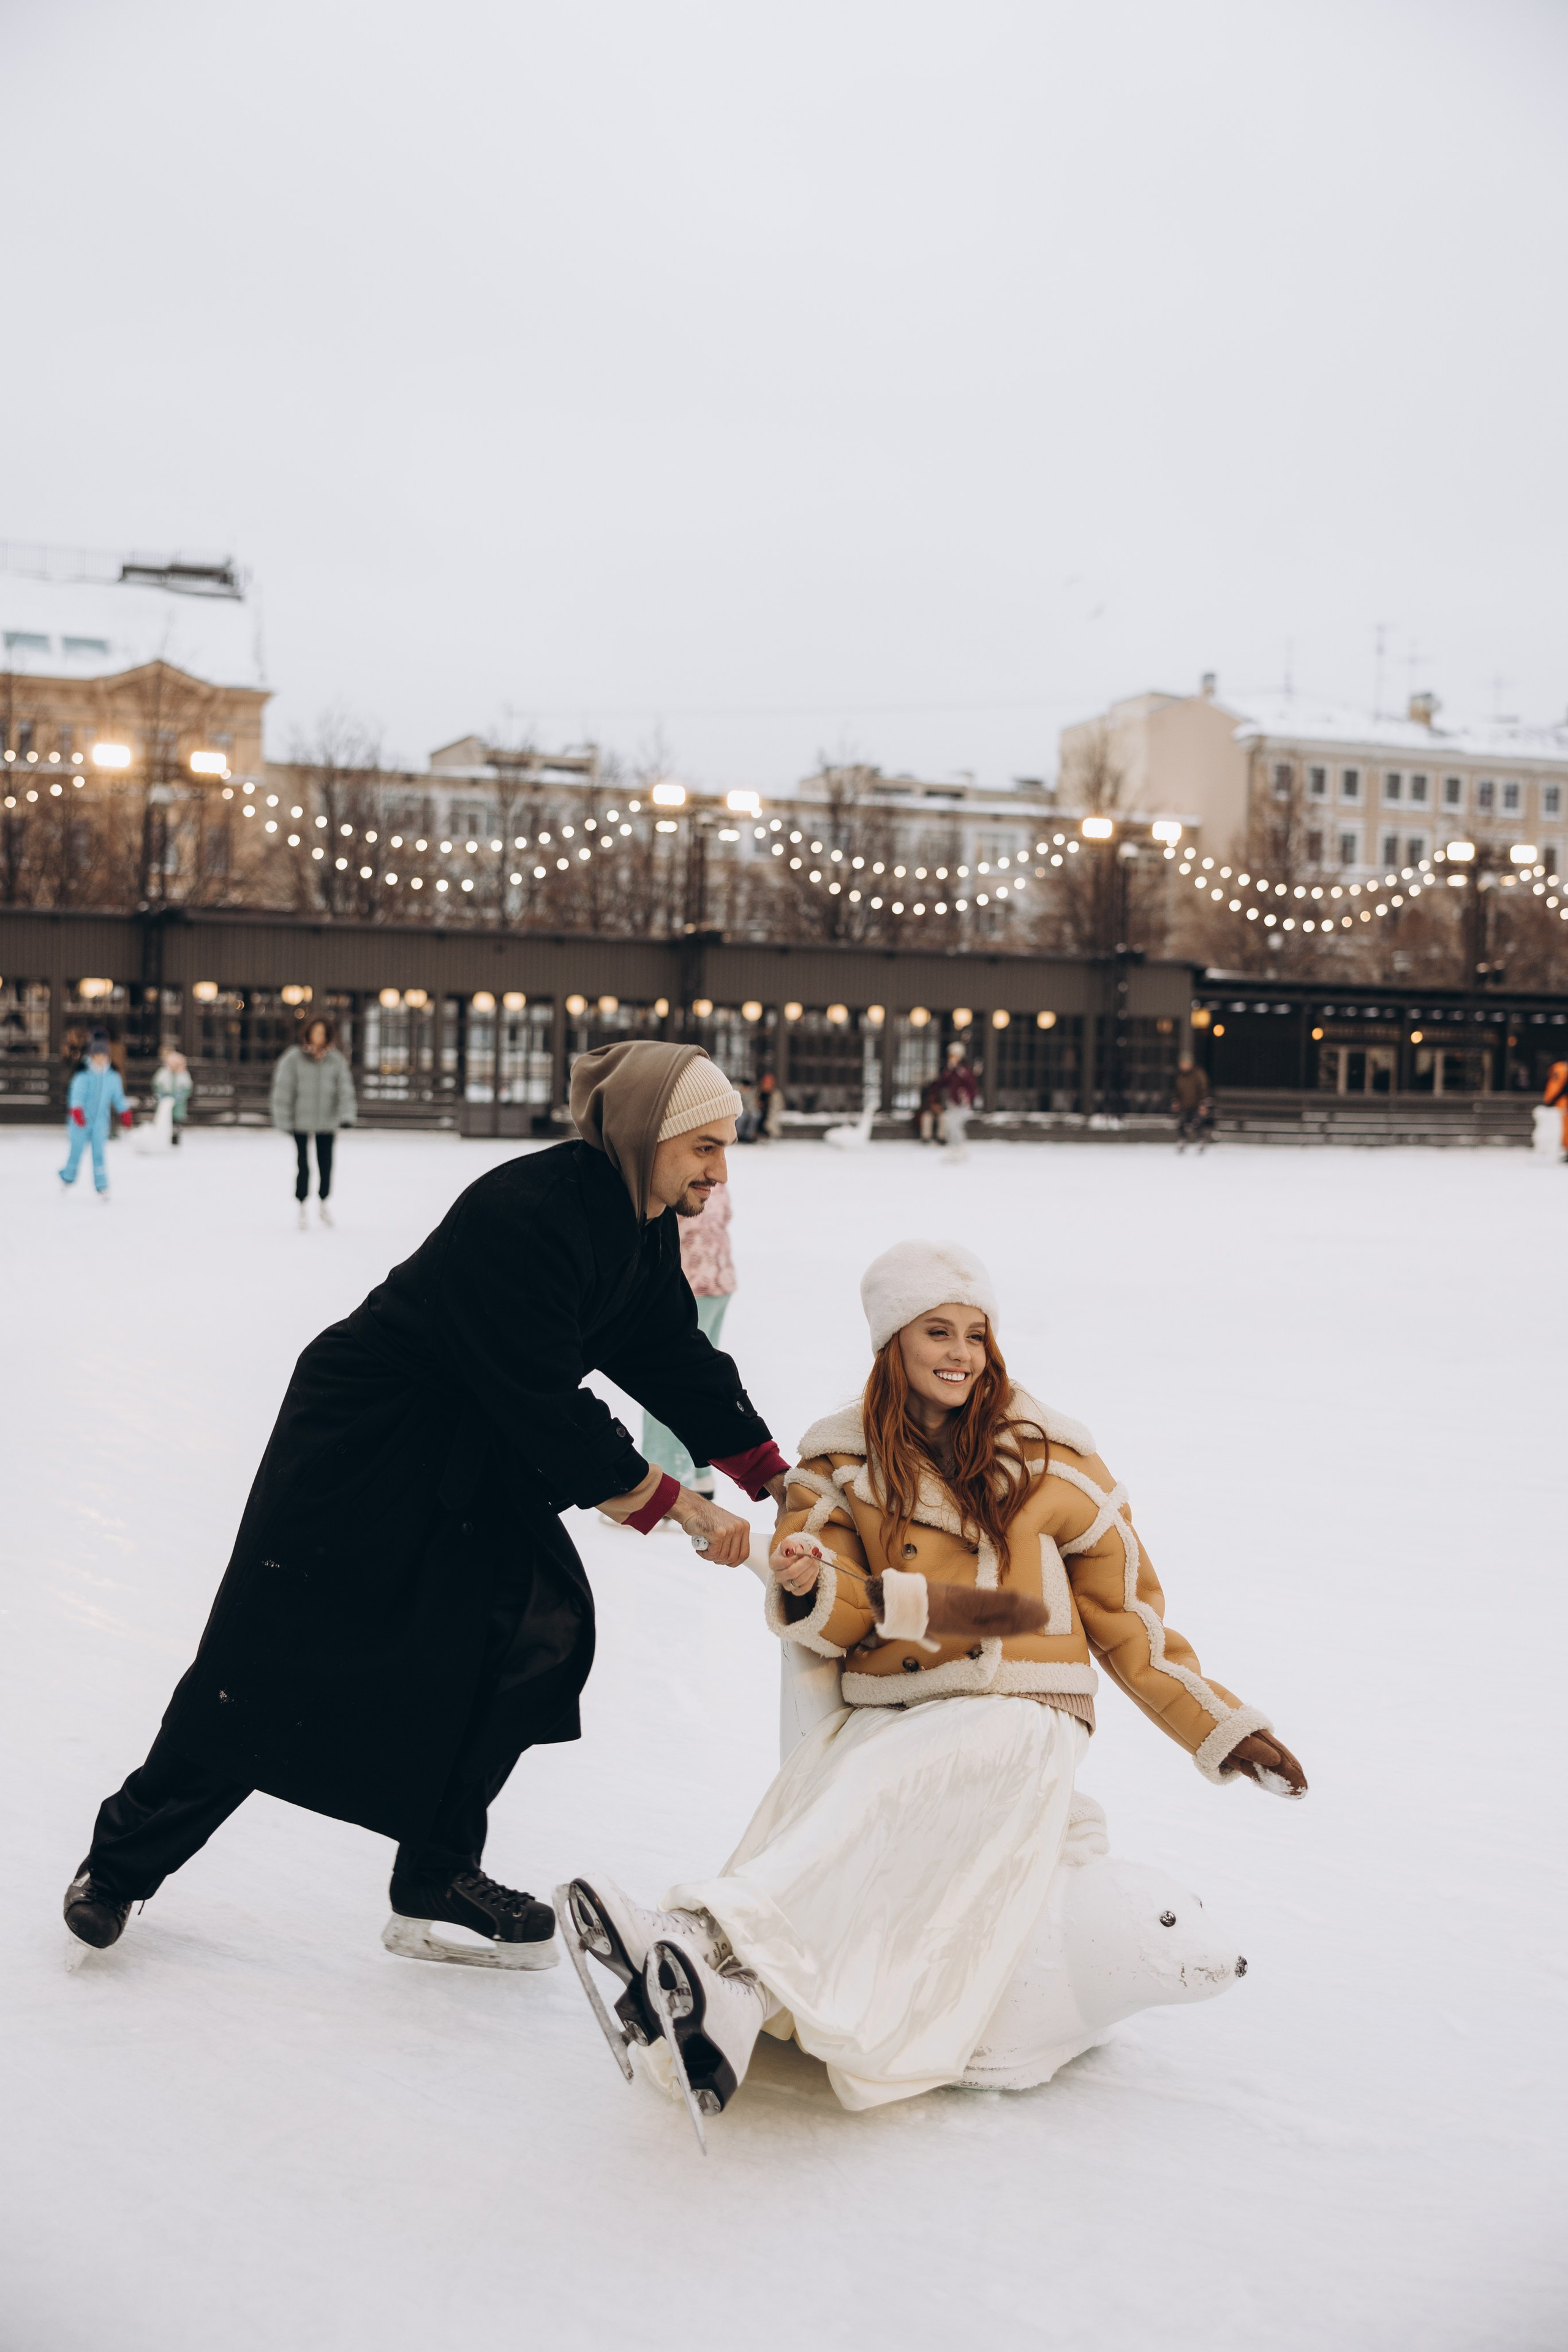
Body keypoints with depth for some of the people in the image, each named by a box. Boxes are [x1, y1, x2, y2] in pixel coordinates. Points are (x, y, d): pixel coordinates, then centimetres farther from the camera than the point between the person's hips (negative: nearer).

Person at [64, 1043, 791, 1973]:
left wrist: (776, 1477, -3)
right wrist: (670, 1502, -27)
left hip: (475, 1451, 9)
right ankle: (124, 1859, 21)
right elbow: (546, 1407, -32)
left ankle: (439, 1875, 10)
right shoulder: (525, 1215, -32)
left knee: (546, 1626, -3)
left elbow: (679, 1359, 4)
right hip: (362, 1439, -8)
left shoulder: (643, 1226, -3)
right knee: (273, 1654, 0)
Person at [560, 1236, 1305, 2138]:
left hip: (1020, 1712, -2)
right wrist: (809, 1588, -23)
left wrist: (1223, 1727, 11)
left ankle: (715, 1940, -51)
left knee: (883, 1782, -34)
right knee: (811, 1797, -32)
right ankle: (731, 2010, -54)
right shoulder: (842, 1463, 11)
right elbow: (833, 1620, 1)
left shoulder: (1049, 1457, 6)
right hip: (885, 1717, 2)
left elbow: (1125, 1616, 13)